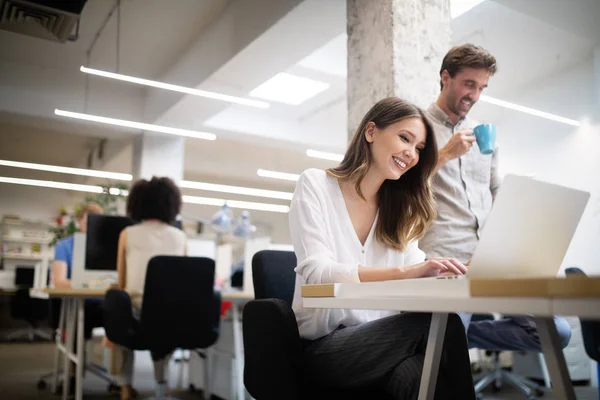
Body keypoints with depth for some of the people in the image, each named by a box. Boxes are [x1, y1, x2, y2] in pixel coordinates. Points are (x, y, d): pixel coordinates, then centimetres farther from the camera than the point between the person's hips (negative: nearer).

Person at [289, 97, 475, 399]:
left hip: (377, 339, 4)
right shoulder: (315, 185, -2)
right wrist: (404, 272, -31)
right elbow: (316, 273, -18)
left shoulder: (400, 208, 16)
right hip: (325, 346, -4)